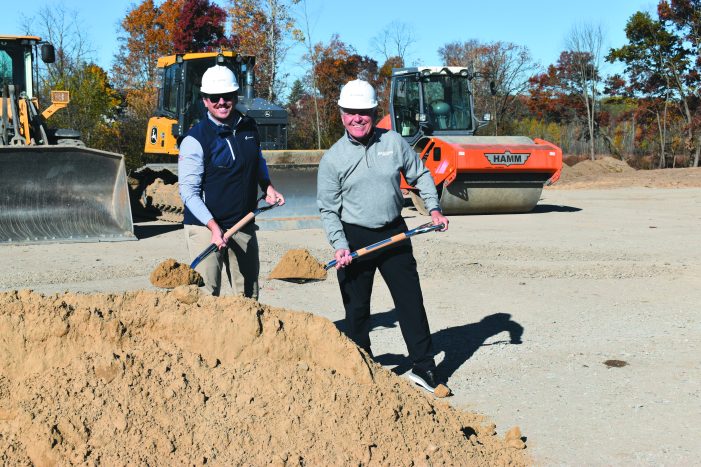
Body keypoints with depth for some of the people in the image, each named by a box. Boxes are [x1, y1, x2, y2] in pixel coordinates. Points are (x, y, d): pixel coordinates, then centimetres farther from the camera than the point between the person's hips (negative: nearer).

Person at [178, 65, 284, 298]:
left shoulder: (249, 127, 6)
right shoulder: (195, 139, -12)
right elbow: (188, 191, -14)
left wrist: (267, 186, 8)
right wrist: (214, 227, -22)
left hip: (244, 226, 6)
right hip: (205, 227, -6)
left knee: (248, 295, 15)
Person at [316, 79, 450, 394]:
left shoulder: (394, 142, 1)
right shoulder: (333, 159, -5)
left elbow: (420, 175, 13)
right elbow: (328, 209, -4)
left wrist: (434, 209, 1)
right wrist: (340, 246, -14)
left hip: (394, 234, 2)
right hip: (355, 238, -2)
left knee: (411, 300, 2)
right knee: (357, 309, 5)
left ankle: (423, 368, 10)